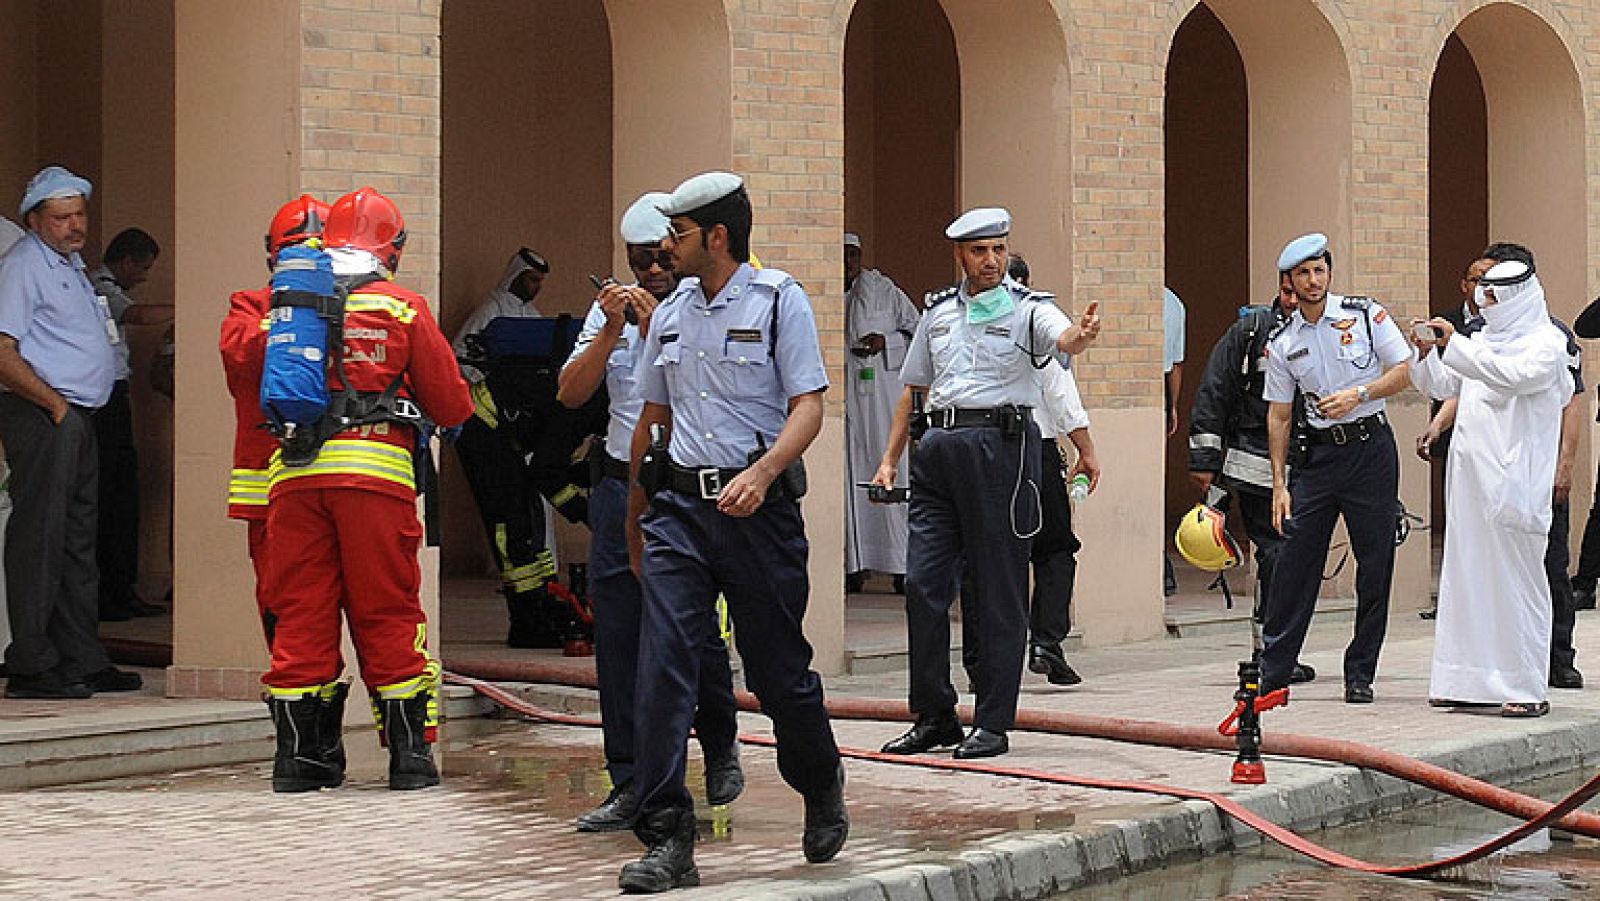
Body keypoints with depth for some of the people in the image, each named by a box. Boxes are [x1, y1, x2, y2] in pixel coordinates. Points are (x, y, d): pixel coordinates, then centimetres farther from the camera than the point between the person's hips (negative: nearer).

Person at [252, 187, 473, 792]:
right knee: (387, 614, 4)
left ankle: (299, 753, 8)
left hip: (295, 471, 2)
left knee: (301, 611, 7)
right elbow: (451, 404, 7)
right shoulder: (404, 308, 5)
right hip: (376, 469, -2)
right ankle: (410, 753, 7)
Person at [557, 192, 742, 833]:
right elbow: (571, 393, 3)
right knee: (618, 640, 3)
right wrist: (610, 333, -9)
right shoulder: (612, 309, 11)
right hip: (622, 484, 4)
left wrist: (659, 333, -17)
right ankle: (630, 787, 10)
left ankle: (720, 745, 26)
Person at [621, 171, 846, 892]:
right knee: (662, 669, -9)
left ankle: (822, 790, 34)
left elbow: (809, 406, -9)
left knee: (778, 670, 5)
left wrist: (762, 473, -25)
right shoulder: (670, 313, 14)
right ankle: (668, 840, -7)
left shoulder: (778, 300, -2)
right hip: (678, 507, 4)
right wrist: (635, 515, 24)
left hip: (757, 508, -4)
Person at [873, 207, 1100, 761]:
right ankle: (934, 718, 12)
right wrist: (890, 458, 17)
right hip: (938, 446, 5)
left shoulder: (1027, 309, 0)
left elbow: (1063, 339, -22)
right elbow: (914, 388, 23)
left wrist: (1082, 336, -46)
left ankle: (993, 722, 5)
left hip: (1000, 447, -5)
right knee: (922, 580, 2)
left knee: (1000, 588, -1)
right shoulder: (938, 311, 16)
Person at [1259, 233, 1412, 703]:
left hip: (1370, 448, -1)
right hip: (1316, 453, 2)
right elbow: (1279, 416, 8)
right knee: (1294, 562, -2)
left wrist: (1358, 394, -16)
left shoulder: (1366, 315, -1)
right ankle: (1271, 673, 4)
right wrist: (1279, 484, 3)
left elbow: (1402, 372, 0)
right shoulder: (1282, 343, 5)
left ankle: (1360, 674, 9)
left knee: (1375, 566, 0)